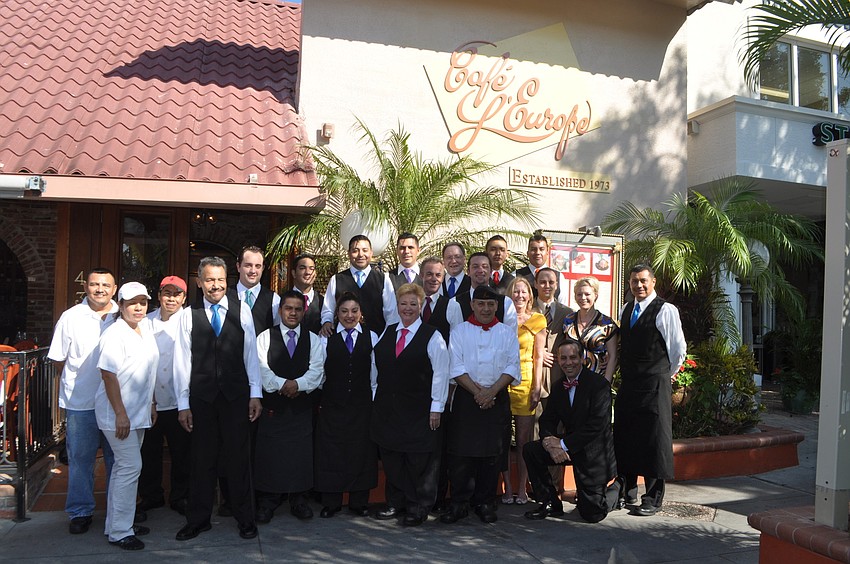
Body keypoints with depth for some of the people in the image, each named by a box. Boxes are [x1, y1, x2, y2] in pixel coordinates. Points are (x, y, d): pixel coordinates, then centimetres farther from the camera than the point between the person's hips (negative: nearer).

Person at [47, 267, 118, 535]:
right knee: (80, 458, 6)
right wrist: (79, 380, 5)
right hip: (80, 402, -1)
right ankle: (80, 512, 21)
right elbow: (58, 359, 7)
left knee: (117, 457, 11)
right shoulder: (71, 318, 0)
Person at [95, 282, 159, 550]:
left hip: (139, 412, 8)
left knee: (124, 467, 15)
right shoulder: (115, 335, -16)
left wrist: (151, 403, 17)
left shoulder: (146, 328, 7)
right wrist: (120, 414, -20)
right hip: (118, 413, -8)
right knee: (130, 467, -7)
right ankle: (119, 532, 5)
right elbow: (109, 375, -19)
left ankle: (118, 524, 27)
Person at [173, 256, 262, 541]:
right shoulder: (189, 315, 1)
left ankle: (245, 518, 21)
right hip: (201, 397, 0)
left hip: (236, 395, 0)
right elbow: (182, 361, 1)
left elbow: (251, 354, 2)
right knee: (202, 459, 10)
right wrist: (183, 404, 0)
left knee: (239, 458, 7)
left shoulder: (241, 309, 2)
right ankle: (198, 519, 26)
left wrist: (255, 394, -1)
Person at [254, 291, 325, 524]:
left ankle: (299, 500, 16)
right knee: (269, 452, 0)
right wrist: (282, 384, -18)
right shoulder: (265, 337, 5)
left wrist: (298, 384, -17)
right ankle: (267, 502, 13)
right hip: (272, 404, -1)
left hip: (301, 406, 1)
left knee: (301, 454, 3)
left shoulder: (313, 340, 9)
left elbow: (317, 369, -1)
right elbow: (261, 369, -6)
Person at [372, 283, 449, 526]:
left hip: (418, 411, -5)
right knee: (391, 459, 12)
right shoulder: (387, 333, 10)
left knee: (419, 462, 4)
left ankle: (418, 509, 18)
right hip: (387, 410, 5)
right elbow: (376, 368, 14)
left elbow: (441, 374, -7)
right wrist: (376, 398, 10)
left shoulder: (432, 336, -5)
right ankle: (396, 503, 27)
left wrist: (436, 407, -11)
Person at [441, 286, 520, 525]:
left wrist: (492, 391, -13)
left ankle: (485, 503, 18)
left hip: (497, 398, 1)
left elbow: (512, 366, 0)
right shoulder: (459, 331, 5)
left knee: (491, 454, 5)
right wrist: (477, 391, -12)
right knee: (460, 452, -2)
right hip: (466, 397, -1)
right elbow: (456, 367, -3)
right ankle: (459, 503, 9)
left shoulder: (507, 333, 8)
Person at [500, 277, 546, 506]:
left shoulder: (537, 321, 4)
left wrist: (537, 388, -5)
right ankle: (507, 487, 13)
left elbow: (538, 357, 3)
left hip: (525, 383, -1)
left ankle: (522, 488, 13)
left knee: (524, 439, 2)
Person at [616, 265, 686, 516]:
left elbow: (679, 349, -4)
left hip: (654, 386, -7)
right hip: (627, 384, 7)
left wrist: (666, 374, 6)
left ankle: (653, 499, 9)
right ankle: (628, 492, 26)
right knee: (624, 437, 12)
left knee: (654, 441, -1)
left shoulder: (666, 310, -7)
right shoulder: (625, 310, 13)